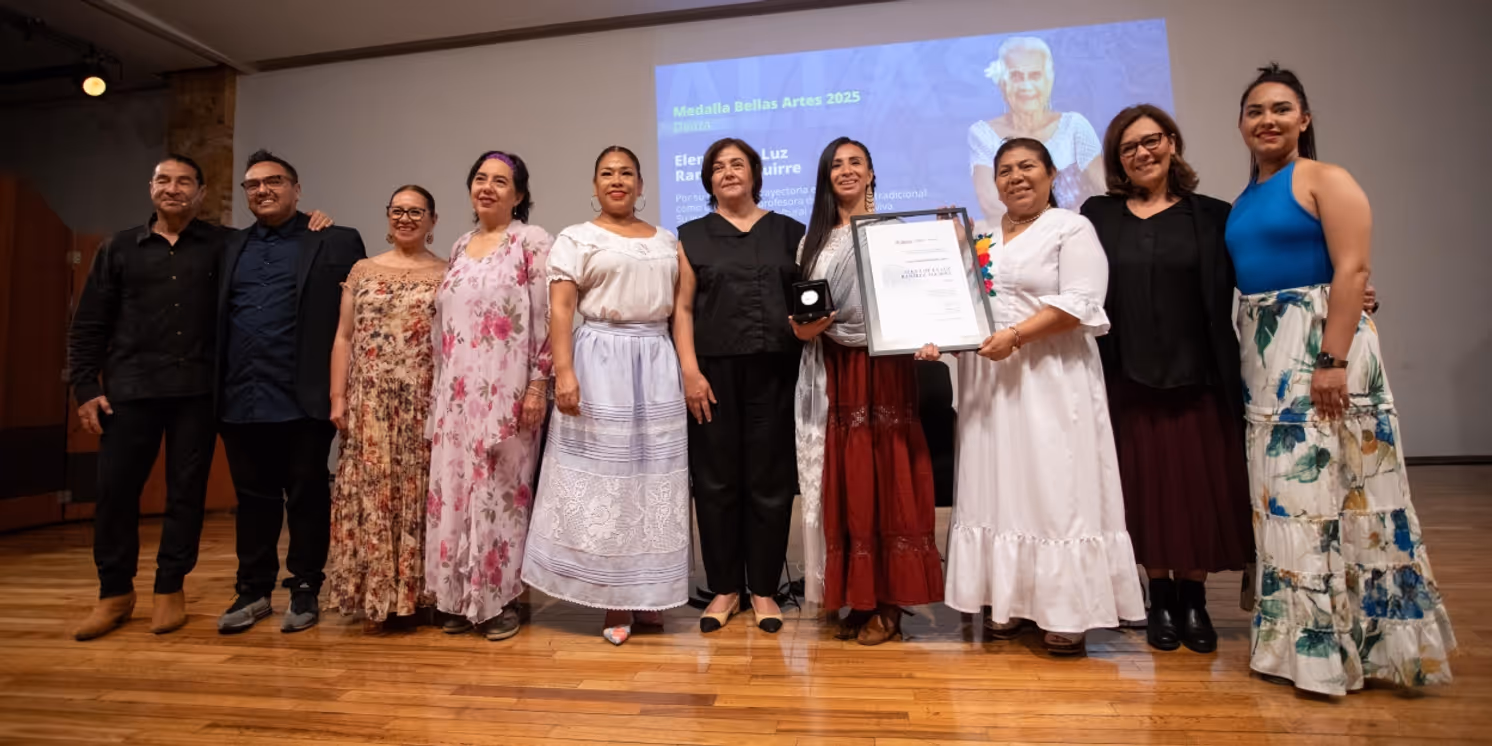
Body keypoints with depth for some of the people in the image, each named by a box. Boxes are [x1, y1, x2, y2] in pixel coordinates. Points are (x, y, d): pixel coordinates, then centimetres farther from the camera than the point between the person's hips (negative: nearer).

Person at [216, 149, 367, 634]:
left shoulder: (336, 243, 1)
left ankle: (305, 591, 18)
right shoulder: (231, 248, 17)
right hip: (241, 400, 5)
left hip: (302, 400, -4)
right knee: (253, 498, 13)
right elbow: (217, 319, 14)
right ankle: (253, 591, 26)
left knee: (307, 497, 6)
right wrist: (216, 390, 4)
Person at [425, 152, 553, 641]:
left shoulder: (532, 242, -3)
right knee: (454, 489, 8)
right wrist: (439, 390, 14)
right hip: (456, 394, 6)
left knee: (501, 490, 0)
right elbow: (446, 323, 17)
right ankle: (460, 599, 21)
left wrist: (537, 386, -15)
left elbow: (547, 318, -9)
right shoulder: (460, 247, 16)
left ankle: (502, 599, 14)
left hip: (505, 392, -6)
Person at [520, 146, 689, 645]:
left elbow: (680, 308, 15)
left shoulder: (667, 242, 16)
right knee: (605, 472, -1)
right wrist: (564, 372, -18)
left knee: (654, 475, 5)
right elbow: (560, 310, -6)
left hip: (657, 364, 4)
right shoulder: (576, 239, 4)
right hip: (600, 363, -4)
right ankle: (614, 601, 11)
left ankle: (647, 594, 18)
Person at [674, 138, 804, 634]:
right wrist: (690, 371, -6)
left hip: (774, 371, 0)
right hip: (715, 371, 0)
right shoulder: (693, 236, 11)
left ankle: (764, 589, 17)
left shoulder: (788, 231, 13)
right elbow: (683, 308, 4)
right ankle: (725, 588, 19)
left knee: (770, 480, 3)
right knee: (717, 480, 4)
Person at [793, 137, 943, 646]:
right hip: (831, 374, 3)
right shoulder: (813, 239, 16)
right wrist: (803, 327, -6)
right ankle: (856, 598, 15)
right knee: (842, 481, 4)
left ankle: (888, 602, 8)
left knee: (885, 477, -2)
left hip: (882, 369, -3)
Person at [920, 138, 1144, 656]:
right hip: (988, 380, 5)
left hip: (1051, 379, -5)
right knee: (999, 485, 7)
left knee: (1055, 489, -3)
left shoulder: (1072, 229, 0)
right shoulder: (980, 237, 16)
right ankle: (1009, 600, 17)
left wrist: (1016, 335, -21)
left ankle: (1068, 611, 7)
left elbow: (1080, 302, -12)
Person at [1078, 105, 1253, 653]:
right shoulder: (1098, 216, 7)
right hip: (1129, 379, 0)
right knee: (1146, 486, 6)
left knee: (1199, 486, 5)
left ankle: (1194, 600, 20)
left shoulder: (1211, 216, 5)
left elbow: (1231, 299, -1)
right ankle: (1161, 601, 20)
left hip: (1196, 377, 0)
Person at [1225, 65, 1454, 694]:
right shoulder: (1243, 201, 15)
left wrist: (1333, 359, -21)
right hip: (1263, 356, 7)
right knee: (1280, 489, 10)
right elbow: (1243, 281, 13)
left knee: (1330, 484, -3)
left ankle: (1356, 641, 12)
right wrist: (1243, 358, 4)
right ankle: (1301, 636, 24)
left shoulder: (1326, 181, -4)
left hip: (1320, 343, -6)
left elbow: (1352, 271, -13)